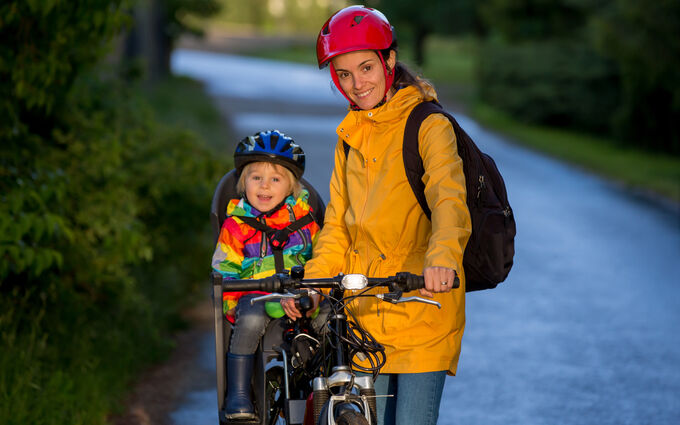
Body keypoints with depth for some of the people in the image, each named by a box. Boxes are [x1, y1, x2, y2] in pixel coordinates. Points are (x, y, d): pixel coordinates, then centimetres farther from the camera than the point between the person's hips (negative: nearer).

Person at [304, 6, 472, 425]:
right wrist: (312, 282, 1)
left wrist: (443, 257, -41)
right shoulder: (350, 139, 16)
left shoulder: (429, 126, -5)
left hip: (421, 303, -6)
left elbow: (449, 198, -21)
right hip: (364, 310, 6)